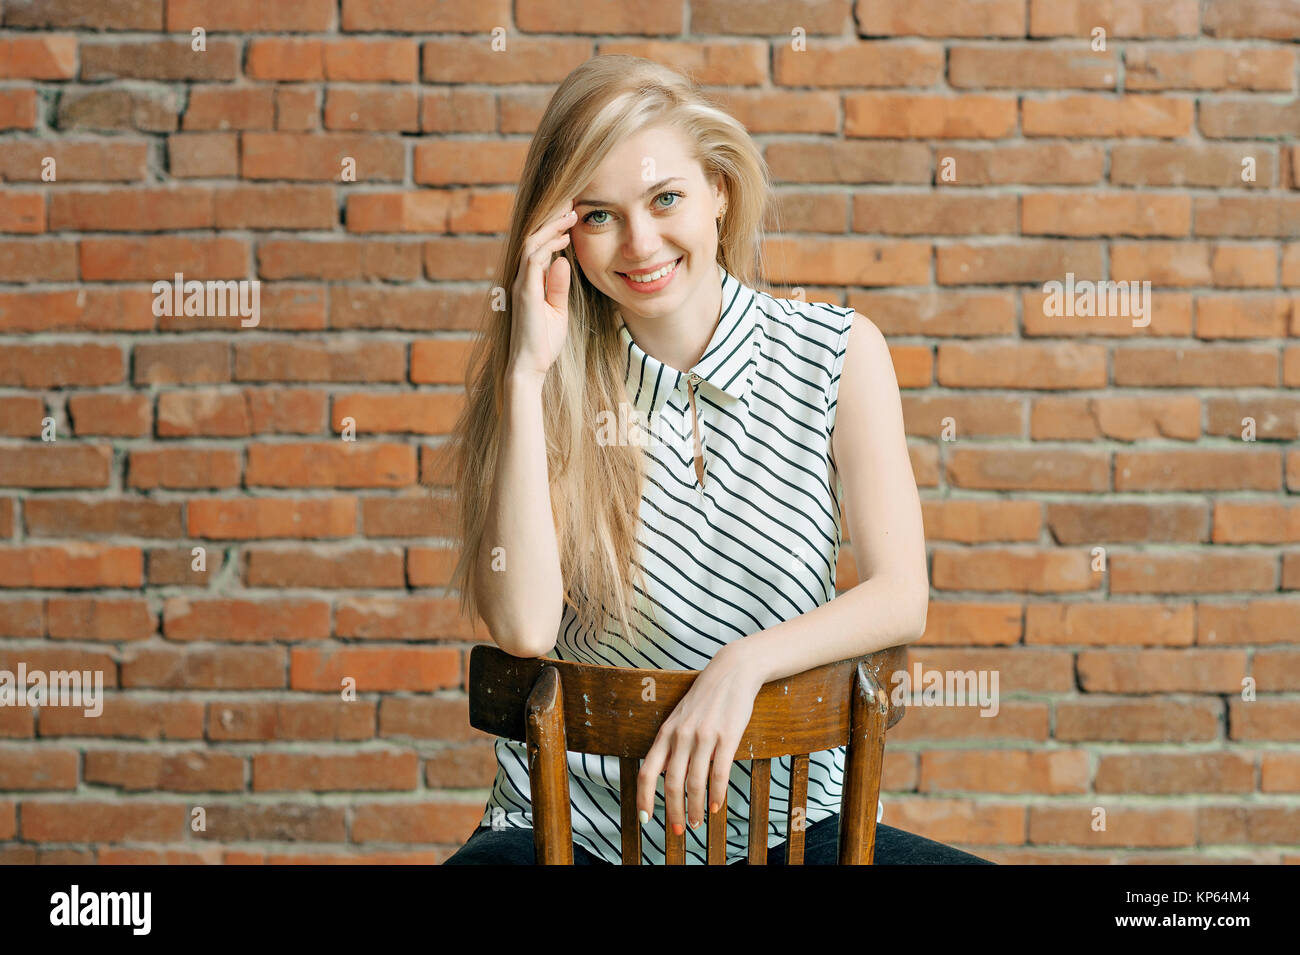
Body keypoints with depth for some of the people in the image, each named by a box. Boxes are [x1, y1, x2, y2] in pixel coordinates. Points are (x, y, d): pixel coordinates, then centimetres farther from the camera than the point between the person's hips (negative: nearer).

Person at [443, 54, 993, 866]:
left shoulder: (839, 352, -1)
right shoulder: (535, 381, -1)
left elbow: (902, 596, -6)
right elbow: (524, 628, -14)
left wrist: (745, 662, -24)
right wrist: (529, 374, -17)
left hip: (784, 815, 1)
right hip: (570, 823, -1)